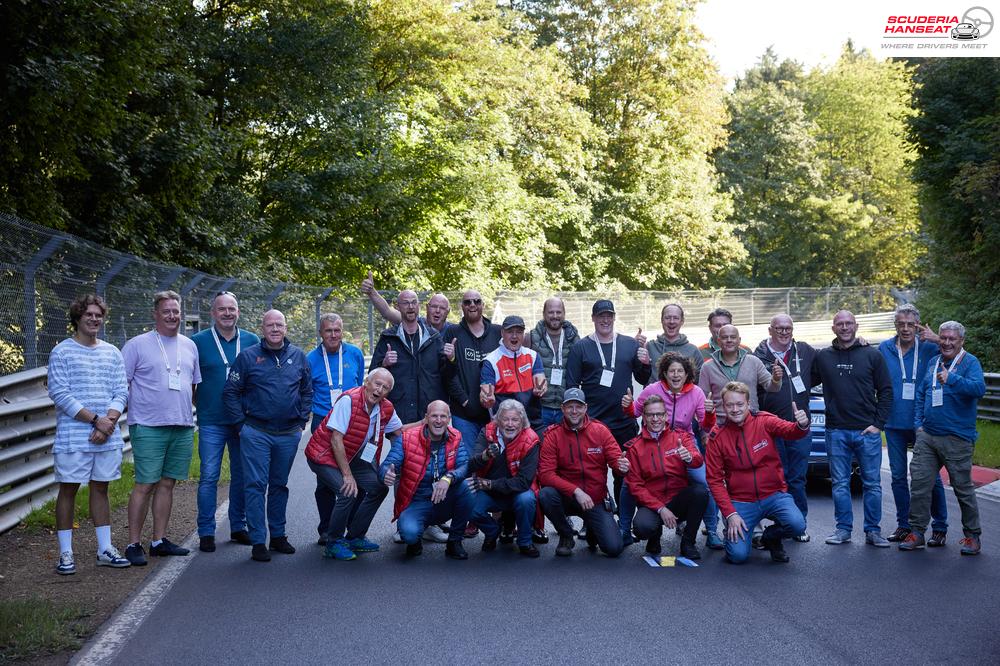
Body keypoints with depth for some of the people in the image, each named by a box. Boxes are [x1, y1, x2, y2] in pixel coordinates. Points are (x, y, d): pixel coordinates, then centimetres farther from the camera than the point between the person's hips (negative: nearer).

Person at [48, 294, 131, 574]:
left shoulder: (112, 353, 11)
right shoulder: (61, 352, -3)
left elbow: (121, 392, 7)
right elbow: (59, 394, -10)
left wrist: (108, 422, -10)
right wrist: (96, 420, -15)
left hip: (108, 437, 4)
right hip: (72, 438, -4)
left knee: (100, 488, 11)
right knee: (68, 489, 2)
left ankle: (105, 550, 17)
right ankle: (65, 553, 10)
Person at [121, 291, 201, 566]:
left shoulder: (189, 346, 14)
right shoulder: (137, 345, -3)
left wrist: (194, 414, 16)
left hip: (183, 427, 5)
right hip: (149, 427, -5)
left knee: (167, 484, 10)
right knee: (145, 485, -5)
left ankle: (159, 540, 18)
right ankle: (133, 544, 3)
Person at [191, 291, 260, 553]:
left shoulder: (252, 341, 6)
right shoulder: (198, 341, -2)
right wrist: (197, 404, -3)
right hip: (211, 422, -3)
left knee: (242, 475, 10)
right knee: (209, 477, -2)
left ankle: (238, 527, 22)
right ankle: (206, 532, 6)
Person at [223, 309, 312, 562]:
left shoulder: (298, 356, 7)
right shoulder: (248, 356, -2)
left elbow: (307, 391, 15)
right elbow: (230, 392, 1)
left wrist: (302, 421, 8)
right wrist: (242, 423, -4)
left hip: (289, 434, 3)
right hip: (256, 434, -3)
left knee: (280, 485, 13)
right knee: (256, 486, -4)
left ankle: (278, 535, 24)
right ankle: (258, 541, 1)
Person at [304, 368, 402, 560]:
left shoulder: (386, 409, -4)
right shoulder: (349, 400, -25)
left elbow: (399, 431, 15)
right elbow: (336, 440, -26)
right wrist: (347, 475, -25)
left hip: (351, 457, 8)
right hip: (324, 456, -8)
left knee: (379, 488, 2)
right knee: (348, 492, -25)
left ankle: (354, 538, 16)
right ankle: (333, 544, -7)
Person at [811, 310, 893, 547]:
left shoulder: (872, 356, 3)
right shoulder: (823, 357, 7)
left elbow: (885, 391, 3)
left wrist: (878, 423, -4)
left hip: (868, 431, -1)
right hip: (836, 432, 1)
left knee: (872, 483, 3)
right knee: (840, 484, 5)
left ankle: (873, 530, 12)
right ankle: (843, 529, 14)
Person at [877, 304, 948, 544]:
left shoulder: (929, 348, -3)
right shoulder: (884, 349, 4)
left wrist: (935, 339, -21)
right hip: (894, 424, 3)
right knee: (898, 477, 9)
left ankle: (940, 527, 13)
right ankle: (903, 525, 21)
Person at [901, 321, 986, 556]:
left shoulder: (970, 362, -5)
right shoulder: (933, 363, 15)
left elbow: (979, 388, -23)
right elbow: (921, 394, 21)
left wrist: (952, 379, -34)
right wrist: (918, 423, 12)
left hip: (957, 439, -5)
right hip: (927, 436, 5)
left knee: (963, 487, 3)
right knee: (919, 483, 2)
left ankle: (973, 535, 17)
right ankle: (916, 532, 10)